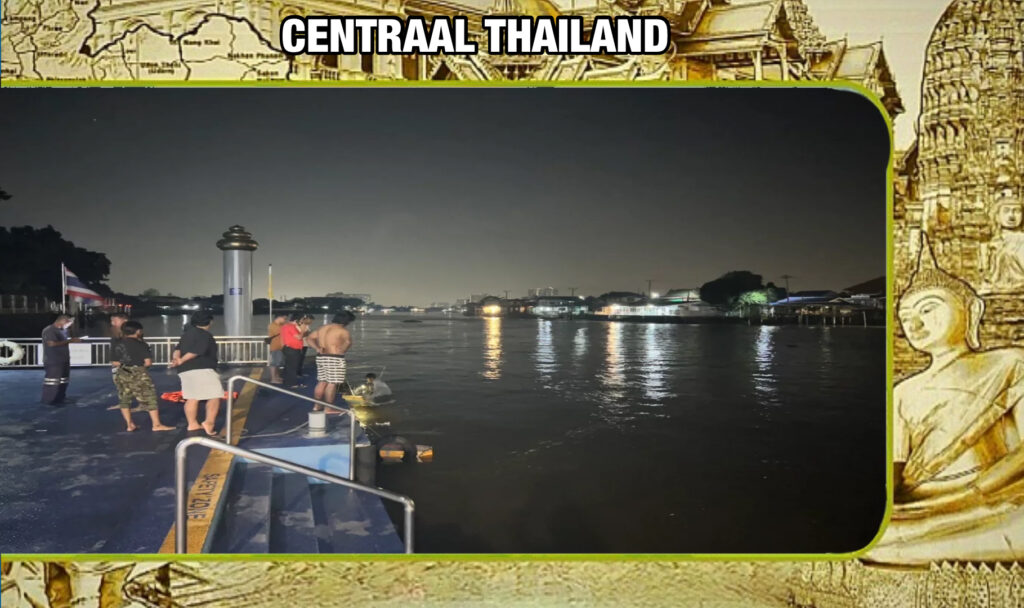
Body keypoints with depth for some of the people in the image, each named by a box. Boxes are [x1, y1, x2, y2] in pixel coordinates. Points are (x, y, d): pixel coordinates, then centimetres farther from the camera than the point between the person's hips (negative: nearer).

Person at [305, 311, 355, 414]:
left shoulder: (323, 328, 15)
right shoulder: (342, 330, -9)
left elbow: (309, 338, 18)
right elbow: (348, 341, -22)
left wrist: (317, 348, 5)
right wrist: (341, 350, -10)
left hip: (321, 357, 8)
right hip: (334, 359, -8)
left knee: (322, 382, 16)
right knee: (332, 383, -2)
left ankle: (317, 406, 22)